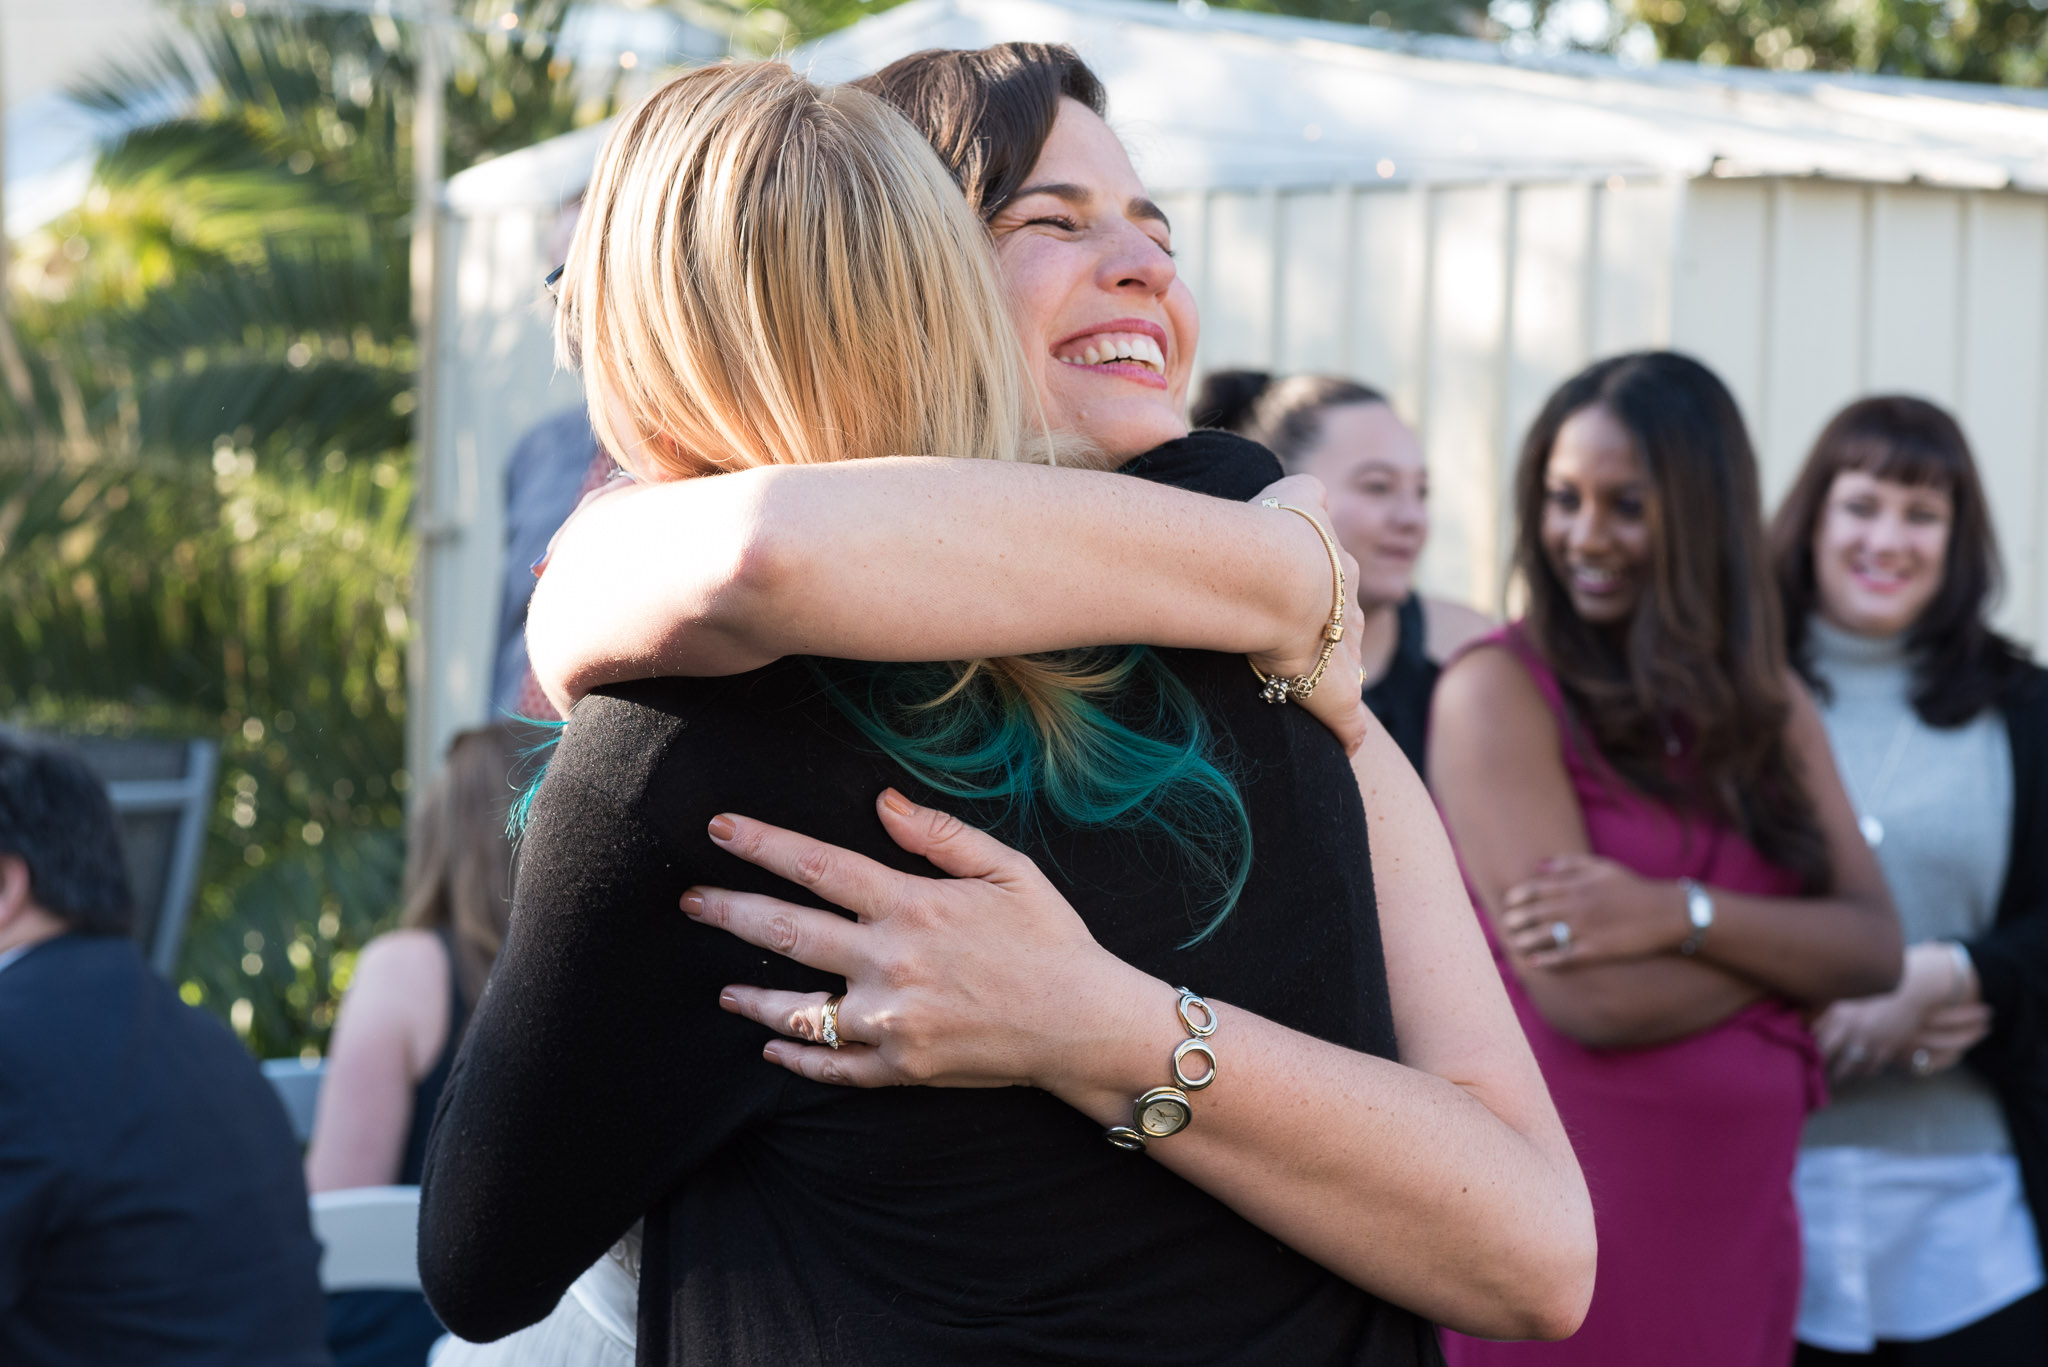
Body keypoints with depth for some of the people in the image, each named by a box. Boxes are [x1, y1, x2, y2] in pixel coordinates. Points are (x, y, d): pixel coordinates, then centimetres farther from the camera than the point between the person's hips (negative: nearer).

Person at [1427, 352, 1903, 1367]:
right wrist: (1786, 948, -3)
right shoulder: (1499, 690, -8)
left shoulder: (1765, 702, 9)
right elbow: (1589, 997, -17)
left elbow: (1877, 948, -1)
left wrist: (1682, 915, -16)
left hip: (1744, 1209, 5)